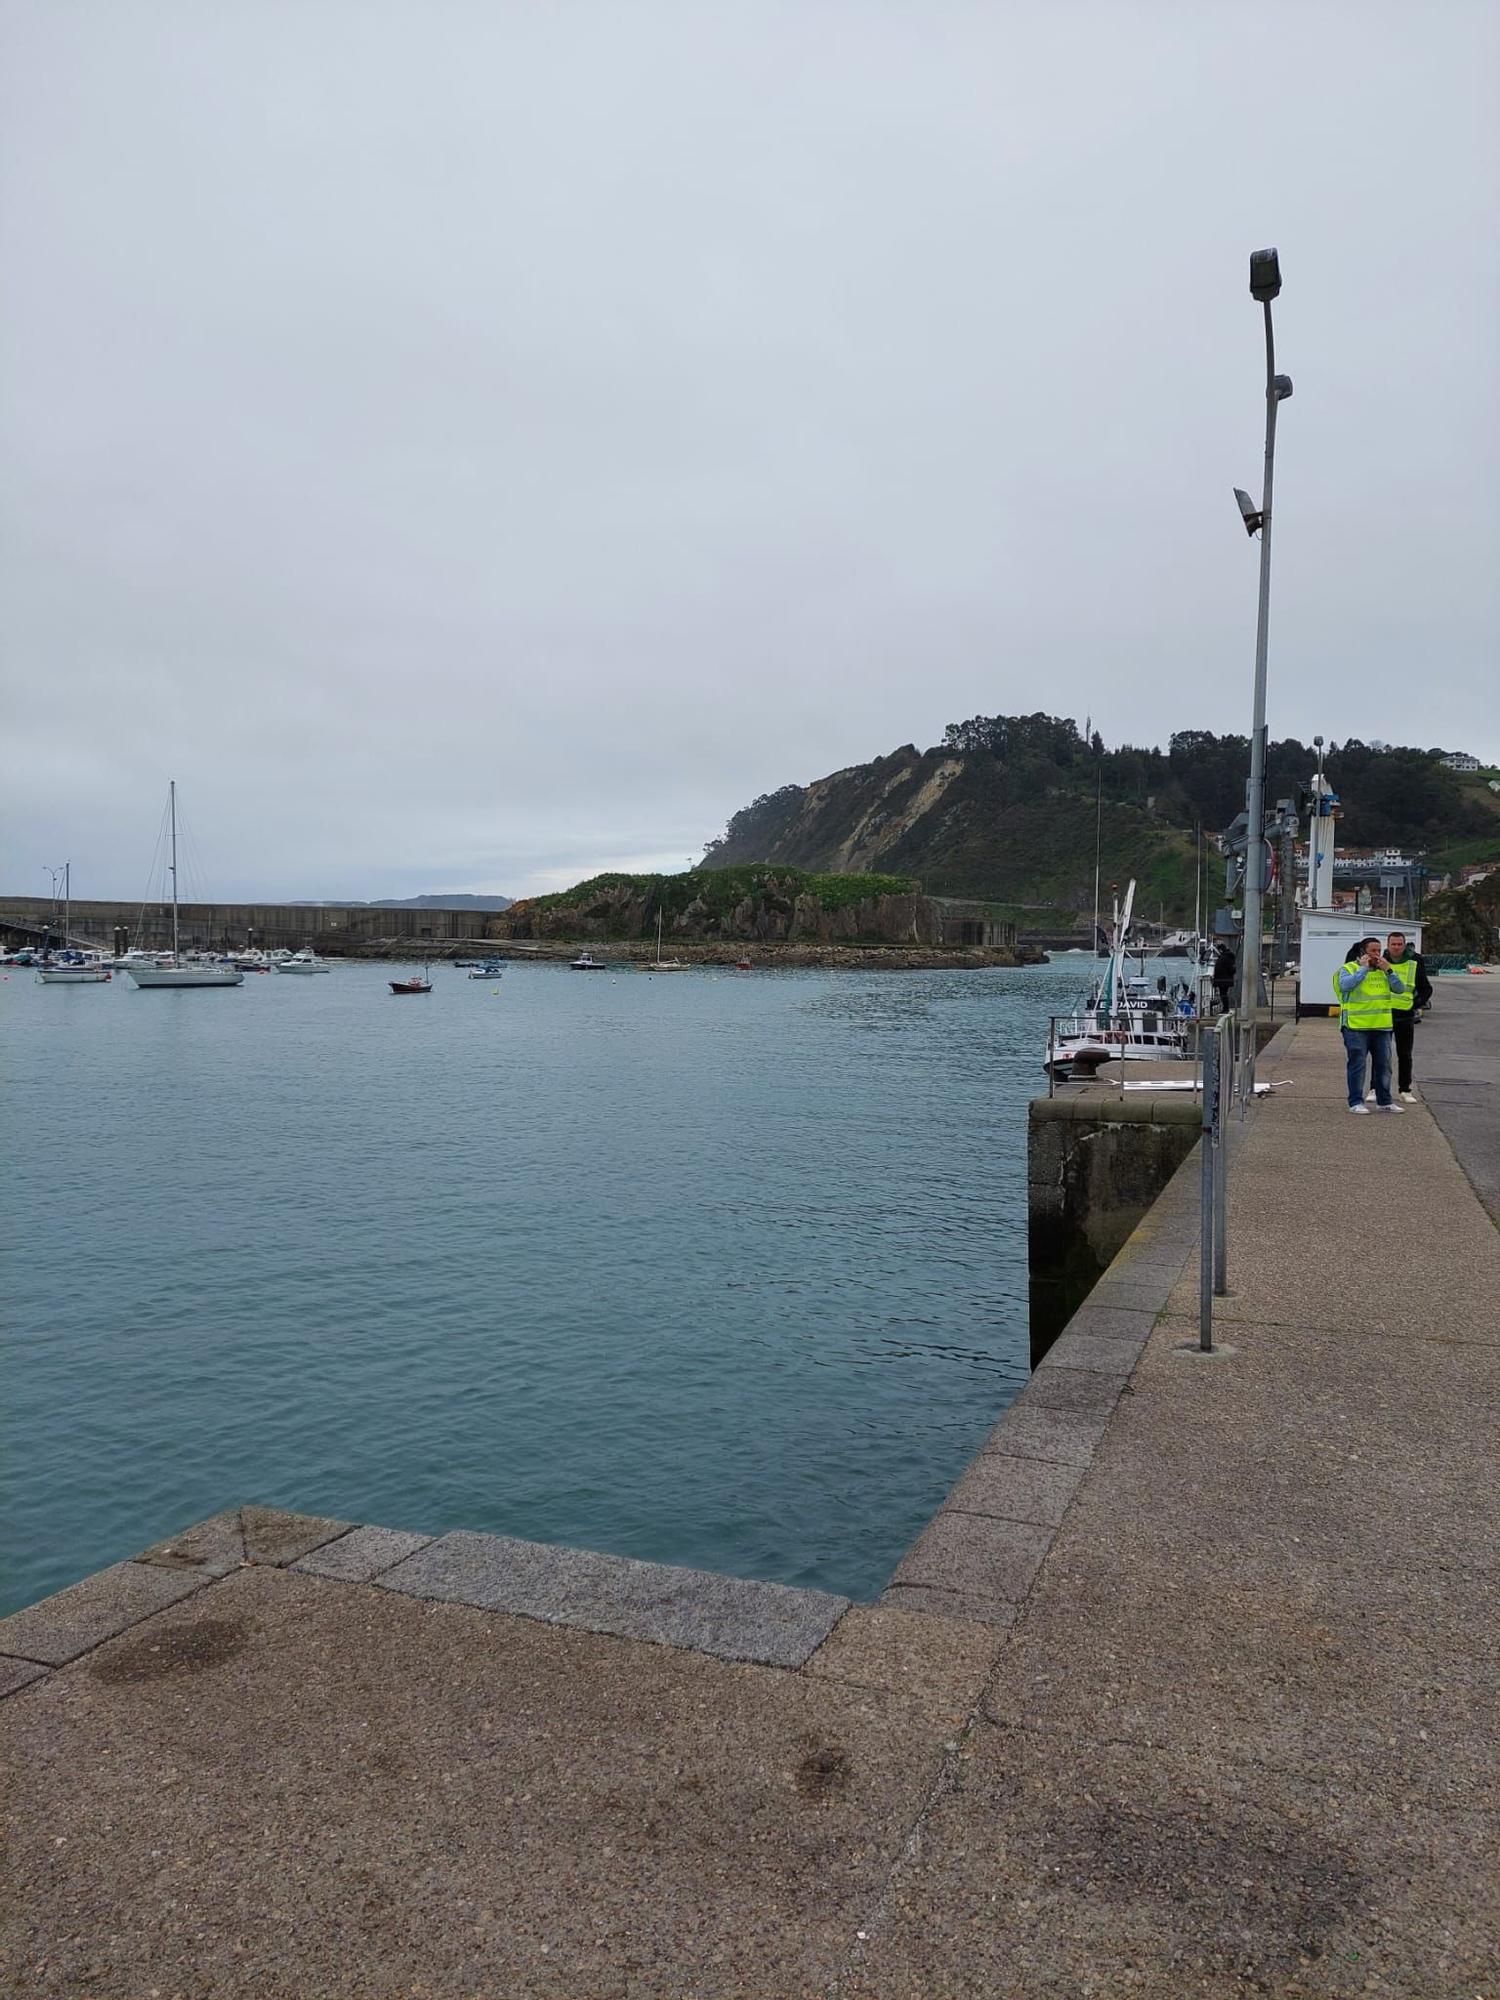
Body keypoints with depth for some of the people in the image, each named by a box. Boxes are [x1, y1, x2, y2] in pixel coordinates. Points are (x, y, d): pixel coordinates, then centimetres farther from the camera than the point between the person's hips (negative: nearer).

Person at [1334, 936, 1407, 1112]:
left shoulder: (1384, 970, 15)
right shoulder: (1348, 968, -2)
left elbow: (1400, 989, 6)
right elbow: (1345, 985, -21)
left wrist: (1389, 970, -4)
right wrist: (1363, 968, -15)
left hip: (1382, 1026, 6)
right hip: (1356, 1026, -6)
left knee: (1383, 1065, 10)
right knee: (1357, 1065, -3)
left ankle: (1384, 1101, 19)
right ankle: (1356, 1102, 3)